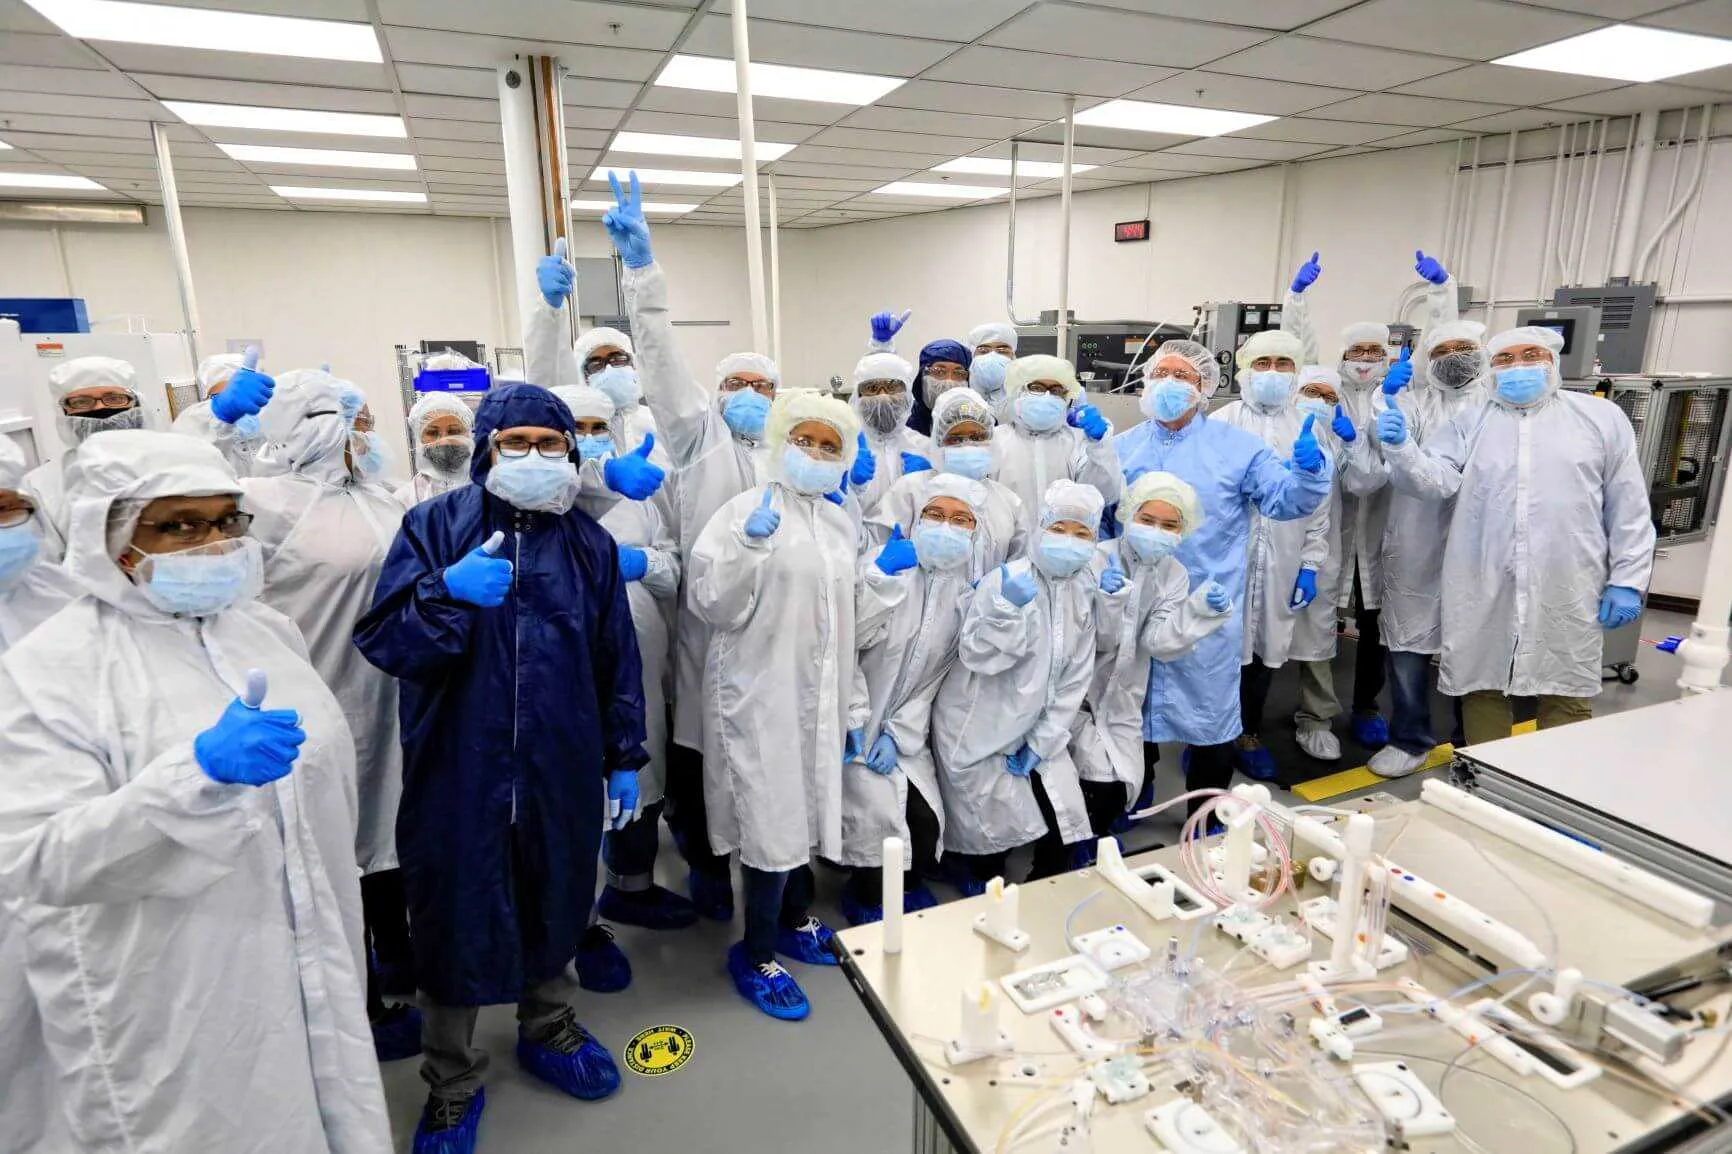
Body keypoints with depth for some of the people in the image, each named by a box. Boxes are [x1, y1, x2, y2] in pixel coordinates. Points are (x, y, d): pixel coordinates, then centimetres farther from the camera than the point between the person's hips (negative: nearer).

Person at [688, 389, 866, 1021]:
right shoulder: (746, 510, -9)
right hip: (761, 695, -6)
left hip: (821, 696, 6)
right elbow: (713, 604, -16)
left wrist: (853, 705, 17)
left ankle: (796, 920, 40)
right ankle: (757, 955, 19)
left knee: (809, 809, 17)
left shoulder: (842, 524, 11)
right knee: (773, 822, -1)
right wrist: (748, 545, -31)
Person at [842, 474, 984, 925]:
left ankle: (909, 883, 28)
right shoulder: (887, 564, -13)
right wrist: (882, 575, -35)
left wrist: (898, 734, -7)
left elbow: (935, 677, 2)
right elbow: (853, 637, -25)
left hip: (905, 729, 4)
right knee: (879, 812, -16)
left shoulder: (963, 594, 2)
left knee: (926, 816, -5)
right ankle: (869, 898, 15)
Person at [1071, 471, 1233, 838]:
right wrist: (1111, 598, -36)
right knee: (1105, 786, -12)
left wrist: (1201, 610, -24)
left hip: (1122, 696, 5)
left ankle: (1093, 832, 33)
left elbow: (1157, 643, -12)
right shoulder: (1099, 560, -16)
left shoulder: (1174, 575, 0)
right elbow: (1101, 641, -18)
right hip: (1075, 689, -5)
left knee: (1130, 782, 2)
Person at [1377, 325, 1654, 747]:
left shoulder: (1602, 418, 9)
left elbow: (1629, 508, 7)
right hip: (1484, 590, 1)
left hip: (1566, 591, 0)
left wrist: (1628, 580, 2)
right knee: (1482, 687, 9)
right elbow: (1435, 479, -5)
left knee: (1566, 694, 8)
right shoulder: (1469, 422, 10)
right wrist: (1400, 448, -24)